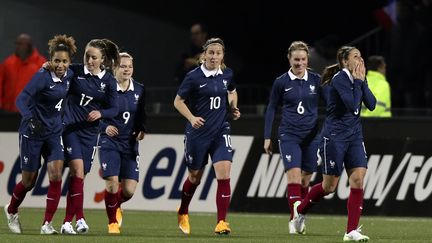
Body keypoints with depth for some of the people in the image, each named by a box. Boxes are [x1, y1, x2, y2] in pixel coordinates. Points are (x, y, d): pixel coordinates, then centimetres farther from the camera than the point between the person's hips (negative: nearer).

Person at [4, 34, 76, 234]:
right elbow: (21, 99, -29)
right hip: (32, 131, -5)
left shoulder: (68, 75, -2)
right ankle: (11, 211, 35)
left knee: (56, 175, -12)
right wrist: (30, 119, -44)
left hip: (54, 131, 5)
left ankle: (47, 224, -8)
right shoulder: (43, 76, -21)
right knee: (29, 180, 6)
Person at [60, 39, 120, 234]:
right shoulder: (75, 71, -3)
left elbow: (114, 109, 1)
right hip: (70, 127, -2)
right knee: (77, 169, -18)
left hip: (90, 131, 2)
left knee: (79, 175, 4)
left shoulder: (109, 80, 0)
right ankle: (79, 218, -17)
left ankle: (67, 222, 12)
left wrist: (100, 113, -19)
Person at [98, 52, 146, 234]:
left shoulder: (139, 90, 3)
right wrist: (105, 127, -21)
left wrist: (142, 129, -3)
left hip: (130, 144, 4)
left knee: (129, 190, -3)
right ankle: (112, 222, 5)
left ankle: (116, 205, 34)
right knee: (112, 182, -17)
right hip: (110, 142, -4)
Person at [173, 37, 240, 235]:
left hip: (221, 132, 2)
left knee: (224, 176, -14)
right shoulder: (194, 77, -11)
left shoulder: (227, 74, 1)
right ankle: (183, 213, 41)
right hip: (197, 133, -2)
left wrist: (233, 108, 4)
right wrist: (191, 118, -18)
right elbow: (178, 101, -4)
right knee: (195, 177, 13)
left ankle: (221, 222, -11)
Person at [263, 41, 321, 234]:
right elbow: (271, 109, 6)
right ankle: (294, 219, -16)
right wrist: (267, 137, 4)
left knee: (305, 179, 6)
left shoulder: (316, 80, 2)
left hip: (311, 135, 2)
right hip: (289, 135, -2)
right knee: (293, 175, -16)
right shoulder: (281, 82, -1)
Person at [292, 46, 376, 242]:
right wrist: (358, 82, -16)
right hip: (334, 137, -7)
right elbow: (353, 105, -25)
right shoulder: (340, 79, -15)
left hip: (354, 135, 7)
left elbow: (371, 104, 0)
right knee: (329, 186, 3)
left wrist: (362, 82, -6)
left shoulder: (357, 79, 8)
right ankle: (300, 209, 31)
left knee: (358, 180, -7)